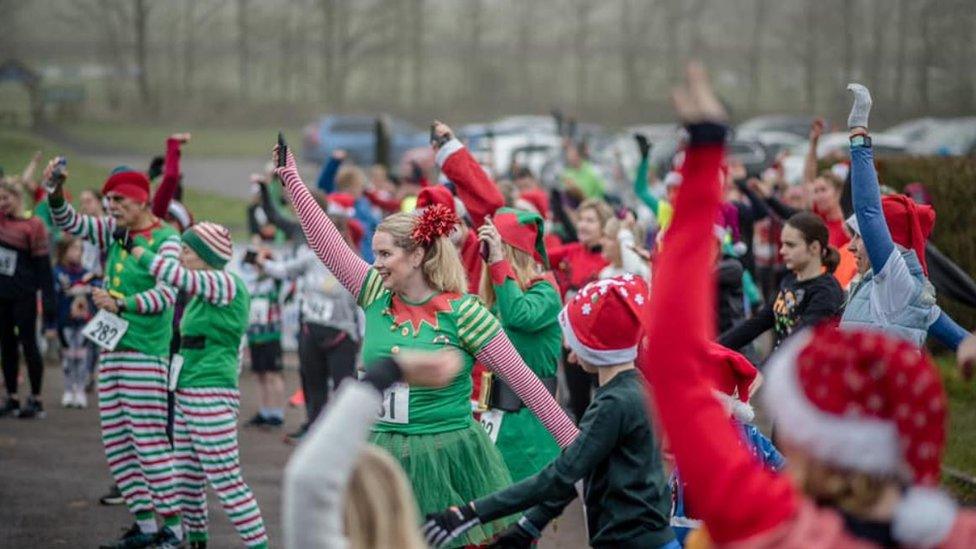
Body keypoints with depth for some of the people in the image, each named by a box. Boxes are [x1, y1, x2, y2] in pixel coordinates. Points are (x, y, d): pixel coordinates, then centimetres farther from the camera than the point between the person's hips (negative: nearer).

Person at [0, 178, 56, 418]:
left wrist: (49, 305, -12)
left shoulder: (33, 225, -10)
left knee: (28, 342, -1)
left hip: (23, 296, -6)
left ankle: (36, 400, 6)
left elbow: (43, 267, -9)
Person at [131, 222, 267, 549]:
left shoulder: (227, 284, -13)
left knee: (226, 482, -12)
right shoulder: (201, 292, 16)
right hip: (187, 395, 10)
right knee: (187, 479, 15)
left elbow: (178, 276, -26)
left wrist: (135, 248, -20)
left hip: (212, 396, -10)